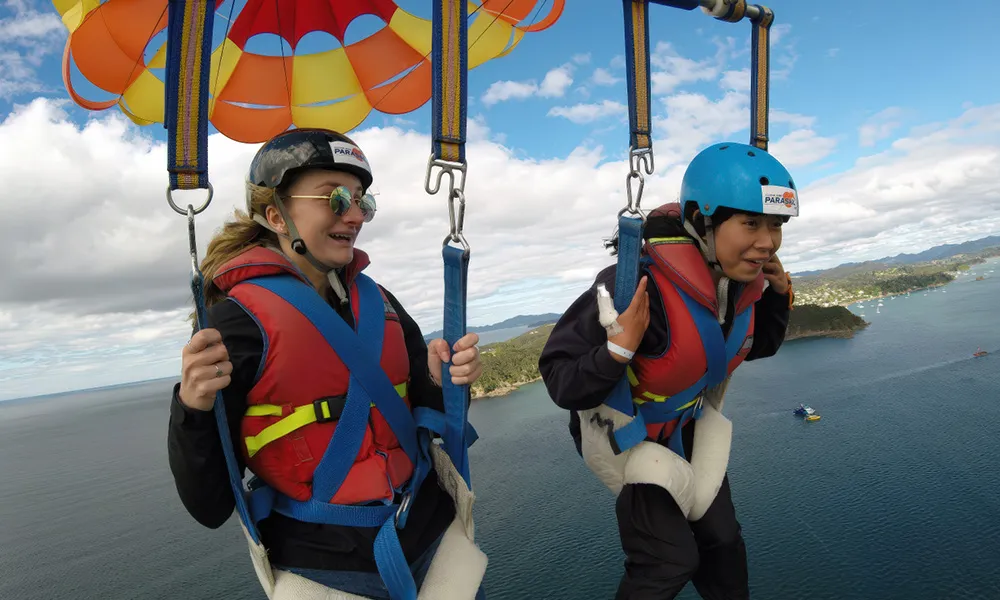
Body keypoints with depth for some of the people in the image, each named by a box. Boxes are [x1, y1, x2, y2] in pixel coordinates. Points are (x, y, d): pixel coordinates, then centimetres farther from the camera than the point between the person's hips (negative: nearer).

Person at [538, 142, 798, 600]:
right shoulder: (638, 288, -38)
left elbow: (755, 347, 8)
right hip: (623, 432, -6)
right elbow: (561, 383, -32)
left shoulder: (741, 279, -14)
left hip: (688, 426, 7)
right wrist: (619, 349, -49)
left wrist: (779, 296, -8)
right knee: (669, 560, -3)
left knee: (722, 539, 18)